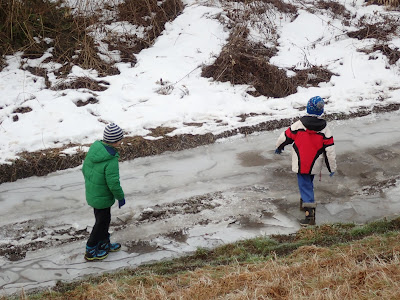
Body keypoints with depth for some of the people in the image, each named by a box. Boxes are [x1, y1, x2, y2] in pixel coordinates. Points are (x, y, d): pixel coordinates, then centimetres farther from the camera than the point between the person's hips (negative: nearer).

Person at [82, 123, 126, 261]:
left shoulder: (93, 148, -8)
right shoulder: (111, 161, -32)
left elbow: (85, 169, 4)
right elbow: (113, 183, -26)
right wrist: (120, 197, -9)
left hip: (91, 194, 8)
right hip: (102, 198, -7)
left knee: (104, 219, 26)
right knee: (102, 222, 14)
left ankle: (104, 244, 45)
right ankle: (90, 252, 28)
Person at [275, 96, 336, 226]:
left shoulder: (299, 124, -16)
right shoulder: (324, 129, -11)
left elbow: (286, 137, -3)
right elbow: (330, 149, -8)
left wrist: (279, 147, 19)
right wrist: (332, 168, 3)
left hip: (300, 164, -2)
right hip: (315, 165, 2)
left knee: (305, 185, 2)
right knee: (308, 182, 25)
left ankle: (309, 211, -11)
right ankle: (305, 202, 43)